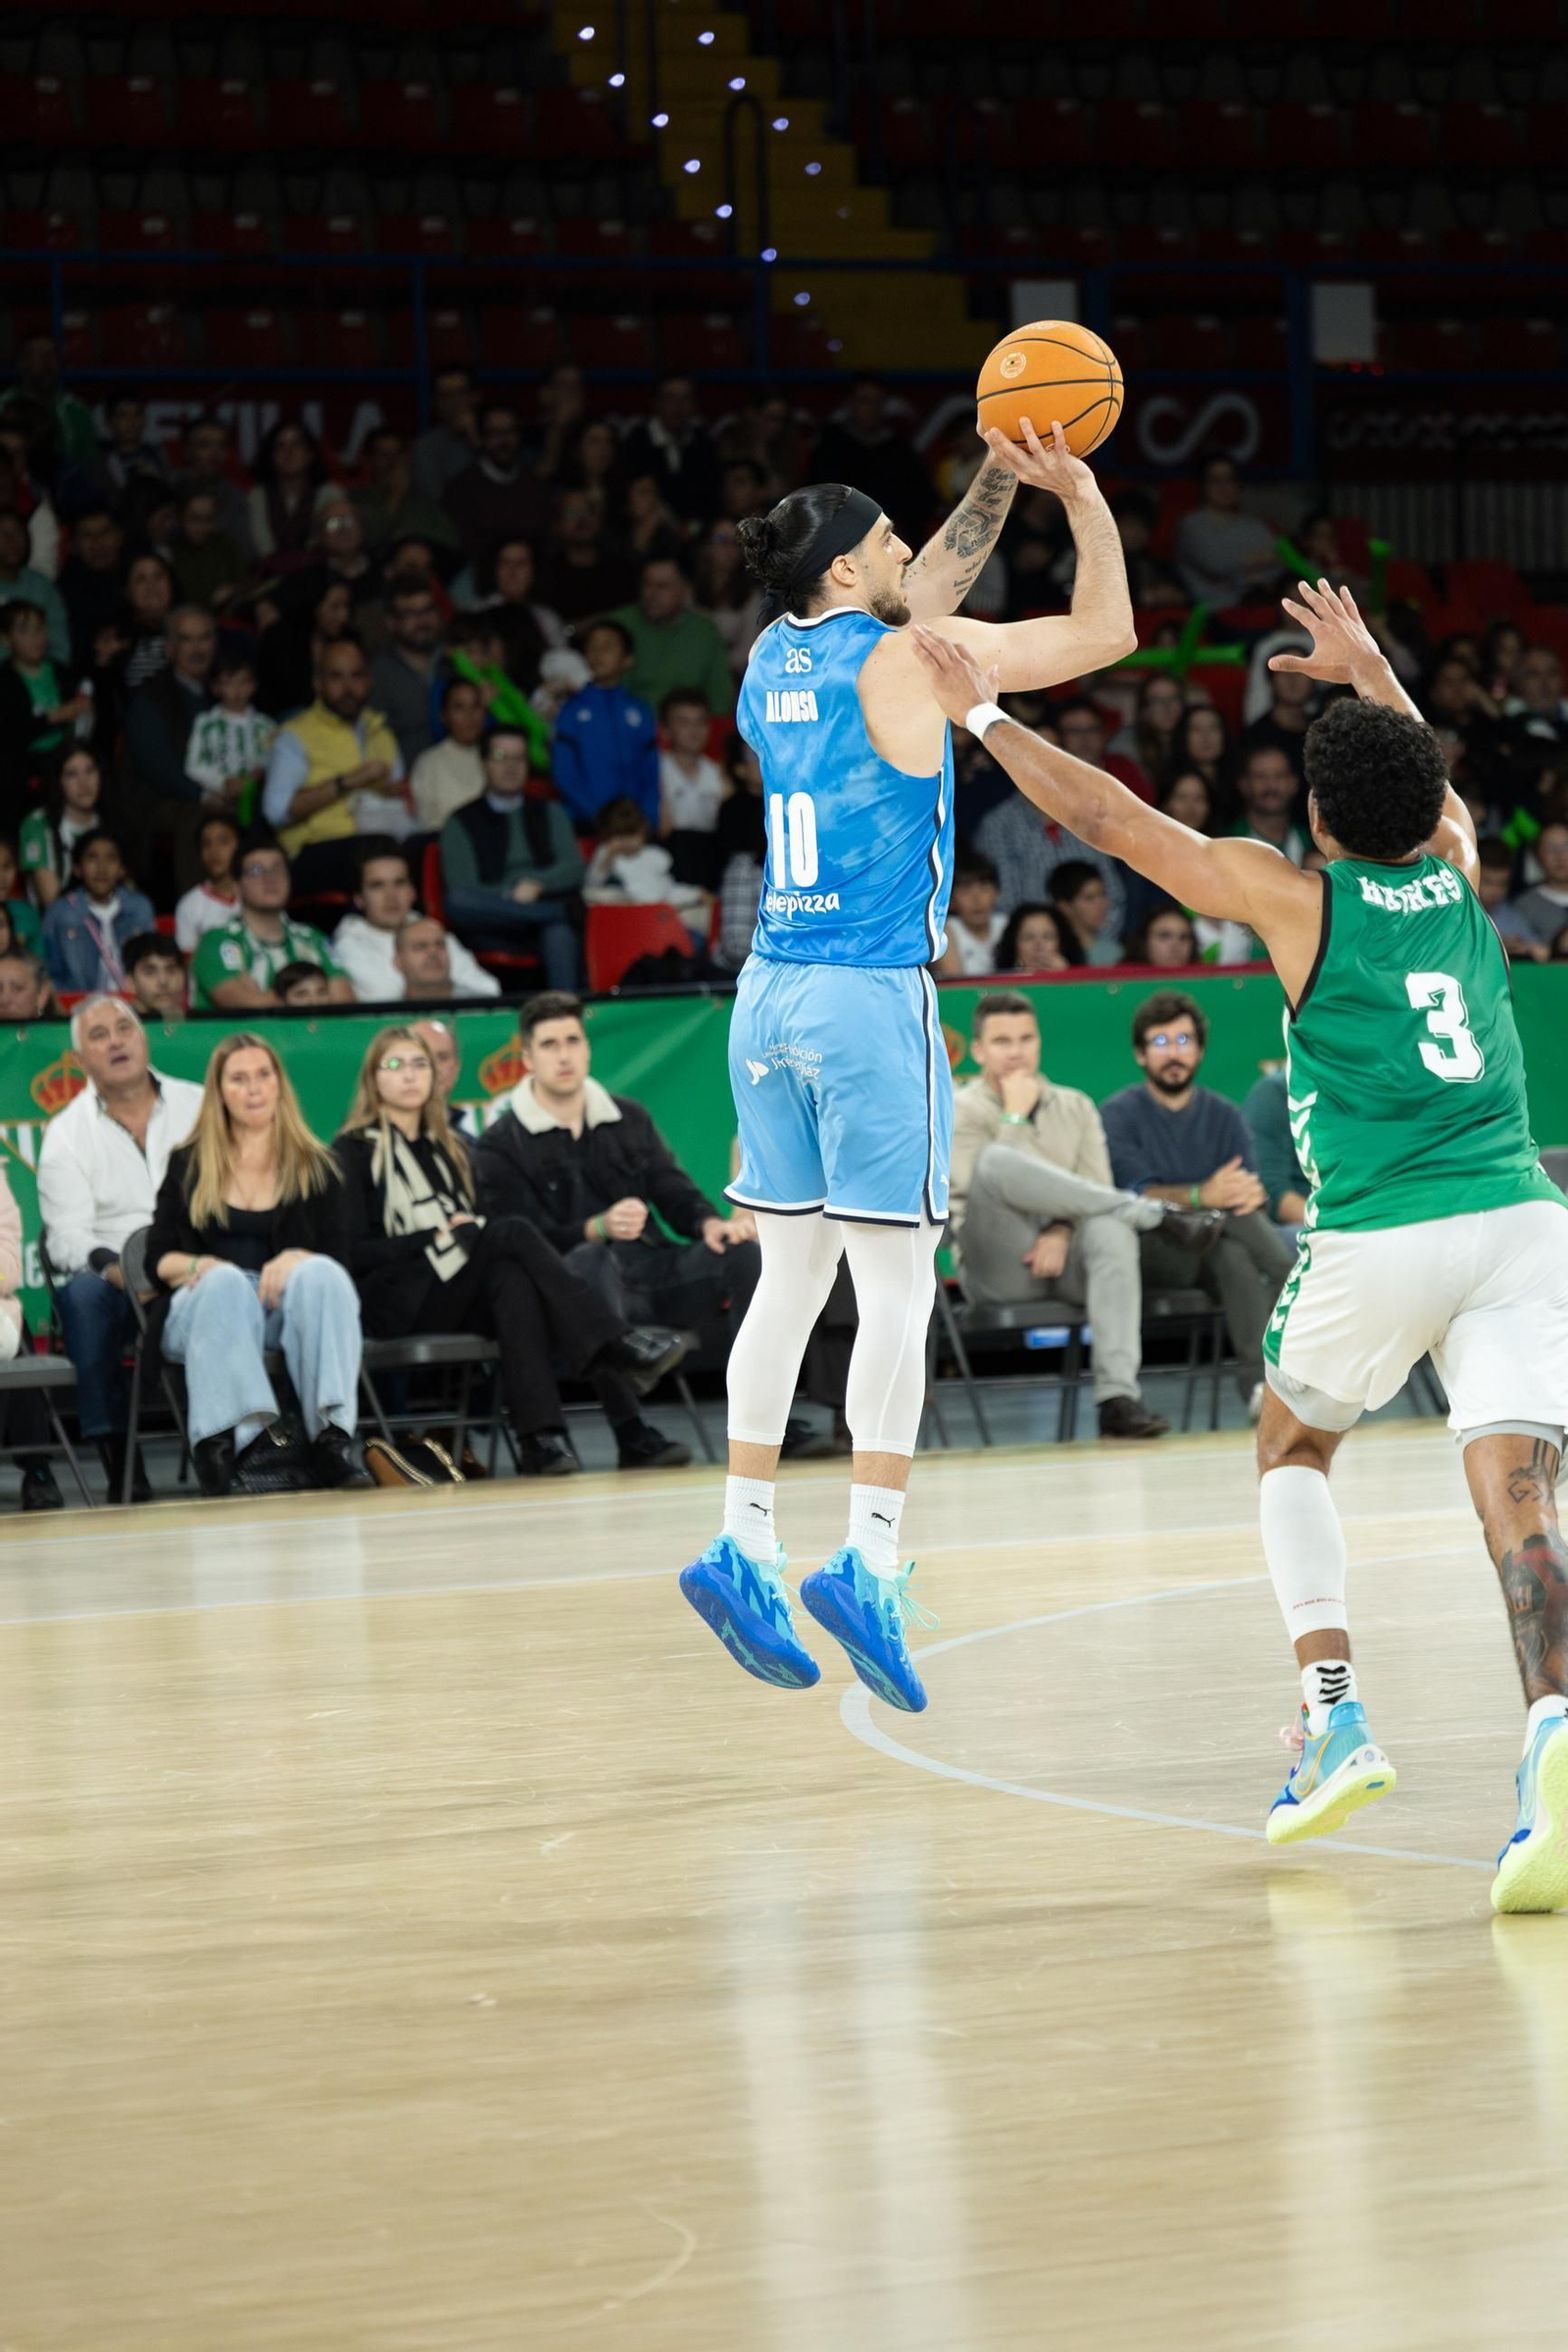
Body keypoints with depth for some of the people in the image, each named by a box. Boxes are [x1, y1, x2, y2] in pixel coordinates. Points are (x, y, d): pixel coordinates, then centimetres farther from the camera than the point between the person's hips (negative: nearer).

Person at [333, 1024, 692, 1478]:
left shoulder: (449, 1147, 26)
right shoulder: (353, 1152, 6)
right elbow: (356, 1252, -5)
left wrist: (472, 1232, -2)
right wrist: (437, 1237, -13)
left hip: (461, 1295, 5)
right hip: (395, 1300, -5)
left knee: (512, 1277, -34)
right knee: (513, 1233, -29)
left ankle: (539, 1438, -48)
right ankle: (617, 1348, -35)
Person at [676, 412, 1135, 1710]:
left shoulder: (775, 658, 11)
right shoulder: (901, 661, -9)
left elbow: (924, 592, 27)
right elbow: (1106, 633, -4)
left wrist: (1000, 476, 22)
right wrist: (1082, 496, 7)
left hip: (771, 993, 7)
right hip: (873, 996, -7)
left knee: (791, 1280, 12)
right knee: (898, 1290, -5)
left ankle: (744, 1547, 9)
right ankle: (868, 1562, -12)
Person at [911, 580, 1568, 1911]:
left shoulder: (1298, 899, 1)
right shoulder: (1457, 877, 13)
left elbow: (1109, 819, 7)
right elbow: (1438, 786, 38)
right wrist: (1368, 668, 52)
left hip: (1377, 1240, -2)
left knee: (1294, 1444, 24)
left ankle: (1334, 1713, 7)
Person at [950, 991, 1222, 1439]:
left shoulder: (1075, 1107, 20)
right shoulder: (960, 1112, 8)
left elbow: (1096, 1191, 8)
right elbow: (983, 1184, -10)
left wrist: (1062, 1231, -11)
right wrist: (1015, 1116, -6)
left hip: (1065, 1255, 3)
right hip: (1001, 1270, -3)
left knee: (1110, 1228, -35)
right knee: (998, 1161, -31)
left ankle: (1118, 1397, -43)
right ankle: (1158, 1215, -28)